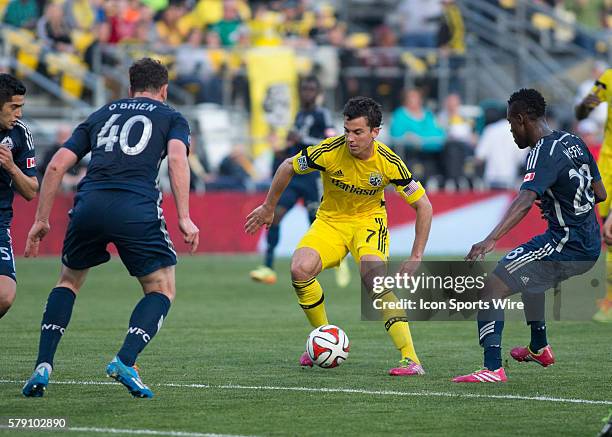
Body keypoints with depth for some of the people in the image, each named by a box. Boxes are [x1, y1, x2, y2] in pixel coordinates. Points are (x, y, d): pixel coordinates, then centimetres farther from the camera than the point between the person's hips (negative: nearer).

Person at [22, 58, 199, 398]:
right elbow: (177, 159, -2)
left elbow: (57, 165, 17)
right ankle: (125, 362, -9)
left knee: (69, 281, 25)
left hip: (89, 204, 3)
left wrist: (42, 219, 20)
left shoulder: (100, 115, 28)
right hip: (137, 209, -3)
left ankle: (43, 366, 10)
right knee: (162, 291, 13)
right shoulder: (172, 118, 19)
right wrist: (184, 218, -9)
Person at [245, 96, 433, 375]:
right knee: (300, 270, -25)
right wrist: (268, 208, 6)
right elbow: (288, 167, -3)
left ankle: (411, 360, -31)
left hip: (369, 220, -2)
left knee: (372, 274, -31)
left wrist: (416, 257, -16)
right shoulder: (331, 151, -22)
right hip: (330, 221, 2)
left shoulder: (388, 162, -21)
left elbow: (423, 205, -11)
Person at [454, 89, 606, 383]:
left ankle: (493, 368, -25)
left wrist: (491, 240, -45)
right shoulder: (573, 142, 8)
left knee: (491, 289, -14)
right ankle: (539, 348, 49)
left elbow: (525, 200, -34)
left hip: (565, 246, -9)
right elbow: (599, 193, 17)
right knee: (529, 272, 37)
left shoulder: (545, 153, -18)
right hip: (590, 246, 10)